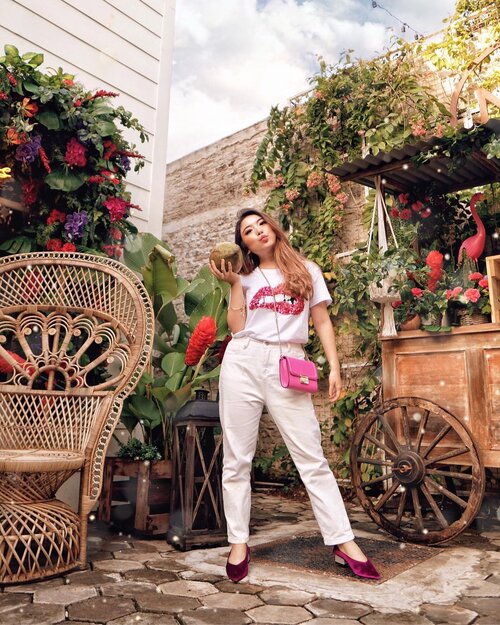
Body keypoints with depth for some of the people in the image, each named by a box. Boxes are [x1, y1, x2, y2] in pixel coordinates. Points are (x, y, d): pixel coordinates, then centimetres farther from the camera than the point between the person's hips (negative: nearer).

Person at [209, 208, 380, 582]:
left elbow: (322, 322, 11)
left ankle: (344, 542, 5)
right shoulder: (247, 278, 16)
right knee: (237, 459, 4)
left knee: (312, 457, -3)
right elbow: (236, 327, 4)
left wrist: (334, 368, 2)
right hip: (243, 363, 2)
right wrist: (234, 283, 0)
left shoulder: (307, 271, 14)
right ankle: (239, 543, 15)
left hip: (288, 368, -1)